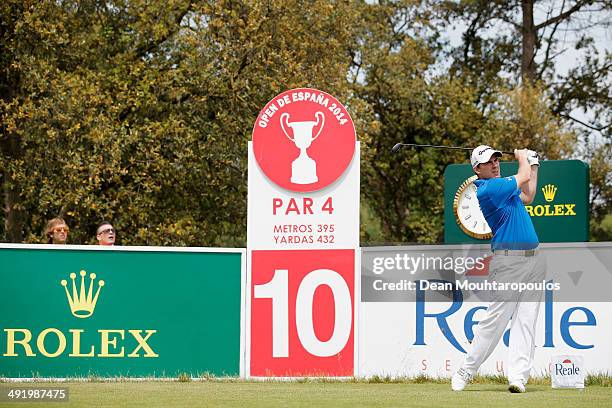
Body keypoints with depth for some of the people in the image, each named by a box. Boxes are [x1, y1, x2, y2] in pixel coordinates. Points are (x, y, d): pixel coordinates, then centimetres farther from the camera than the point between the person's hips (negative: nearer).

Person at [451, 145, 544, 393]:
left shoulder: (501, 184, 17)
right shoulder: (487, 189, -12)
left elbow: (527, 197, 32)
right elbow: (523, 178, -8)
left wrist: (534, 166, 30)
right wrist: (522, 158, 12)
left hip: (534, 259, 8)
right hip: (508, 260, -8)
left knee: (525, 321, -2)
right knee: (495, 318, -8)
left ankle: (517, 377, -8)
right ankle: (465, 372, 2)